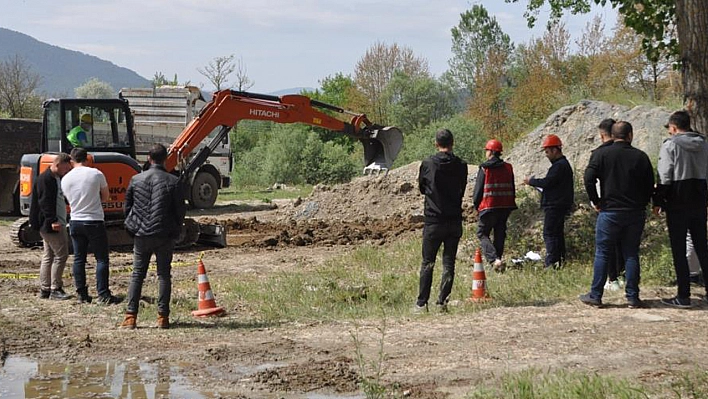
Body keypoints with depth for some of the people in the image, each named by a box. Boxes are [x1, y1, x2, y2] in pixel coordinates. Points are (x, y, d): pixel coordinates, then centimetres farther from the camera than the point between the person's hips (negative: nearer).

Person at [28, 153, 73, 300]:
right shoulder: (45, 179, -15)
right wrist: (52, 221, -25)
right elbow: (44, 202, -21)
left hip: (57, 223, 10)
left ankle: (44, 289, 17)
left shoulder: (57, 178, 16)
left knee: (49, 256, 12)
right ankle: (55, 289, -4)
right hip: (51, 225, -10)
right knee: (61, 254, -9)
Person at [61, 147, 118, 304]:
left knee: (79, 259, 9)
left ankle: (82, 294, 10)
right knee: (101, 259, 0)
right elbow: (105, 197, 3)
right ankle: (103, 295, -4)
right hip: (94, 222, -4)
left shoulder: (66, 179, 1)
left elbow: (70, 200, 13)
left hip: (75, 222, 4)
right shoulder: (96, 174, -8)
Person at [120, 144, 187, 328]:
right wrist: (175, 230, 14)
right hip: (165, 236, -1)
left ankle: (130, 316, 3)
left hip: (141, 235, 1)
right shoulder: (173, 182, -6)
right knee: (164, 275, 7)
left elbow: (127, 206, 8)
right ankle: (163, 316, 4)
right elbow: (180, 210, -2)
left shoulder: (136, 180, 0)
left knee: (137, 275, 9)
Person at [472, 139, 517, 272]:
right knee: (500, 235, 14)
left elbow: (478, 189, -6)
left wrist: (476, 205, 7)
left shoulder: (484, 168, -10)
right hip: (505, 206, 5)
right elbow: (512, 189, 11)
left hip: (489, 206, -5)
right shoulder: (508, 168, 6)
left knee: (482, 234, 3)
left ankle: (494, 259, -15)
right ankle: (498, 259, 16)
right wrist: (511, 205, 19)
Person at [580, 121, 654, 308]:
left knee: (602, 254, 4)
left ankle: (595, 295, 4)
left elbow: (589, 179, -10)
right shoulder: (641, 156, 3)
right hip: (636, 213, 2)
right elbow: (650, 185, 5)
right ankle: (632, 297, 6)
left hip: (610, 211, -2)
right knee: (631, 254, 7)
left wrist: (596, 201, 2)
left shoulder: (601, 154, -3)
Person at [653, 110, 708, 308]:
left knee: (679, 250, 0)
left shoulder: (670, 145, -9)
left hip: (678, 204, -5)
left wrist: (658, 201, -6)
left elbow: (664, 176, -13)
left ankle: (683, 296, -1)